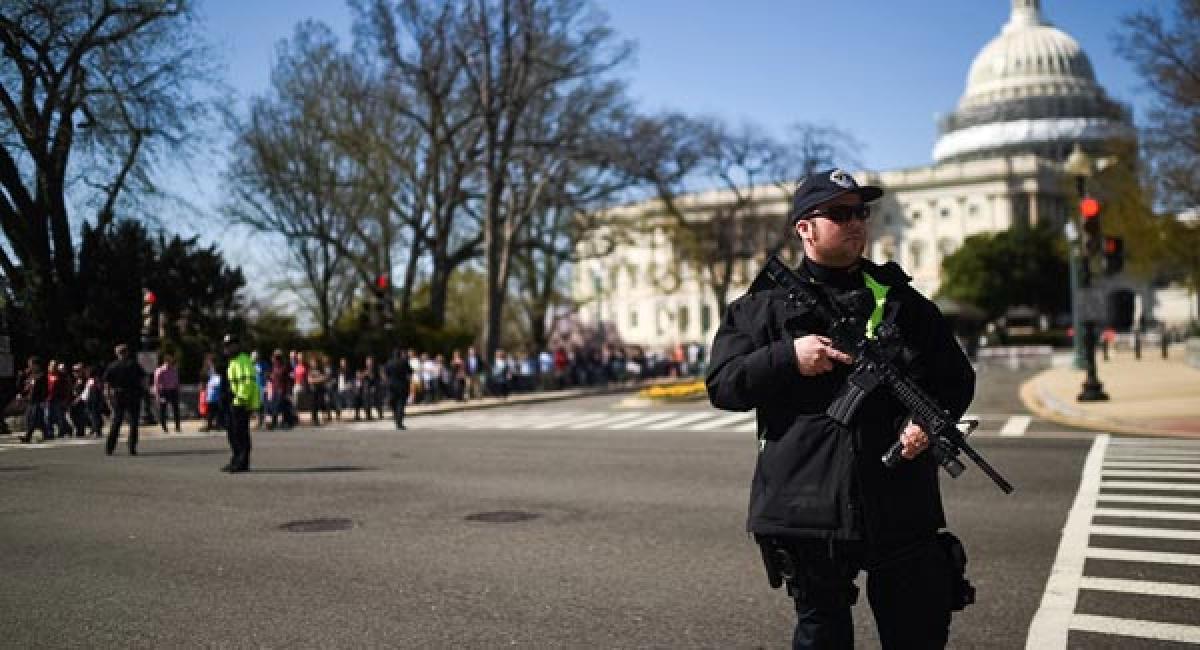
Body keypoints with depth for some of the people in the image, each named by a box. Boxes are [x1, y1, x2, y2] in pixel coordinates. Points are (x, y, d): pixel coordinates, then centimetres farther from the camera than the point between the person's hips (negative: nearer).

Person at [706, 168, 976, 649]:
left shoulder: (900, 298, 11)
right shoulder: (765, 304, 3)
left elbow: (956, 375, 14)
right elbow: (721, 385, -2)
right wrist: (788, 357, -17)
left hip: (900, 506, 3)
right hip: (807, 506, -2)